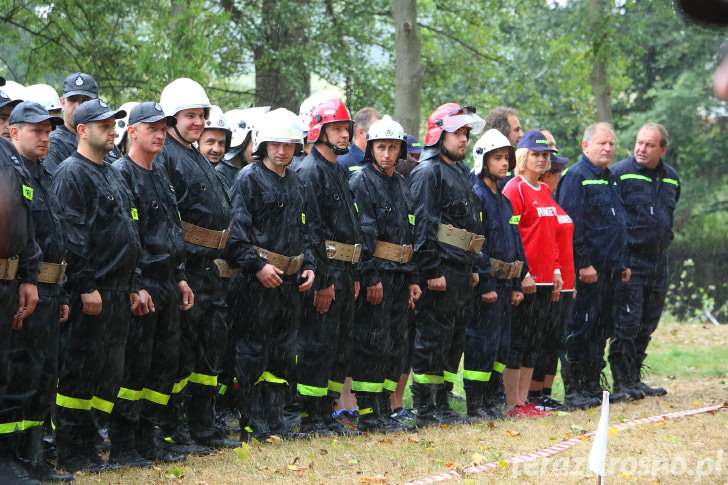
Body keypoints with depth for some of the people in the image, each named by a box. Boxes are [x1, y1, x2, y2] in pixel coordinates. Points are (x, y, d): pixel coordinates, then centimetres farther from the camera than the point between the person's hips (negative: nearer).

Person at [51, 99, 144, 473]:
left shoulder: (113, 175, 19)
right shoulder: (71, 174, -10)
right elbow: (73, 235, -17)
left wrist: (132, 286, 18)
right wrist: (86, 287, -20)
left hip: (118, 292, 9)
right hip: (90, 294, -9)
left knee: (108, 371, 10)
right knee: (79, 371, -4)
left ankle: (87, 446, 16)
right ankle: (71, 455, 1)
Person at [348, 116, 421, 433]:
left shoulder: (401, 184, 18)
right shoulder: (361, 181, -6)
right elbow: (362, 234, -13)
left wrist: (412, 278, 15)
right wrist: (371, 278, -19)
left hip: (399, 274, 8)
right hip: (376, 273, -8)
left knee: (397, 343, 9)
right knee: (373, 343, -9)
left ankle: (383, 411, 14)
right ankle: (368, 415, -6)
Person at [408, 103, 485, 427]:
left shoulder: (459, 172, 20)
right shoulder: (428, 172, -9)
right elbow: (423, 225, -15)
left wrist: (473, 267, 20)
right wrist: (432, 272, -20)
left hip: (462, 270, 9)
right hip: (440, 270, -9)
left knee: (454, 340, 11)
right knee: (433, 338, -7)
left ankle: (442, 403, 17)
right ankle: (426, 409, -3)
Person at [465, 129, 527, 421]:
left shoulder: (503, 199, 18)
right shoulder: (476, 195, -10)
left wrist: (517, 284, 15)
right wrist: (486, 284, -19)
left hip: (505, 283, 9)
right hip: (486, 281, -9)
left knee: (501, 344, 10)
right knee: (482, 341, -7)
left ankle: (490, 400, 17)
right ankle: (475, 405, -3)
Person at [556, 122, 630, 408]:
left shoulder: (610, 179, 19)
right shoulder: (575, 177, -9)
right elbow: (571, 225, -16)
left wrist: (623, 264, 20)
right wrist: (583, 264, -19)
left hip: (610, 270, 9)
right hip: (587, 271, -9)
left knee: (601, 331, 12)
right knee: (579, 330, -6)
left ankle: (592, 387, 19)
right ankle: (572, 392, -3)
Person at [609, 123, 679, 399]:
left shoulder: (671, 178, 11)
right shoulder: (619, 174, -8)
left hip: (658, 262, 6)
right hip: (629, 260, -6)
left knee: (647, 324, 10)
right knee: (627, 322, -8)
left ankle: (633, 378, 19)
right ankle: (622, 382, -1)